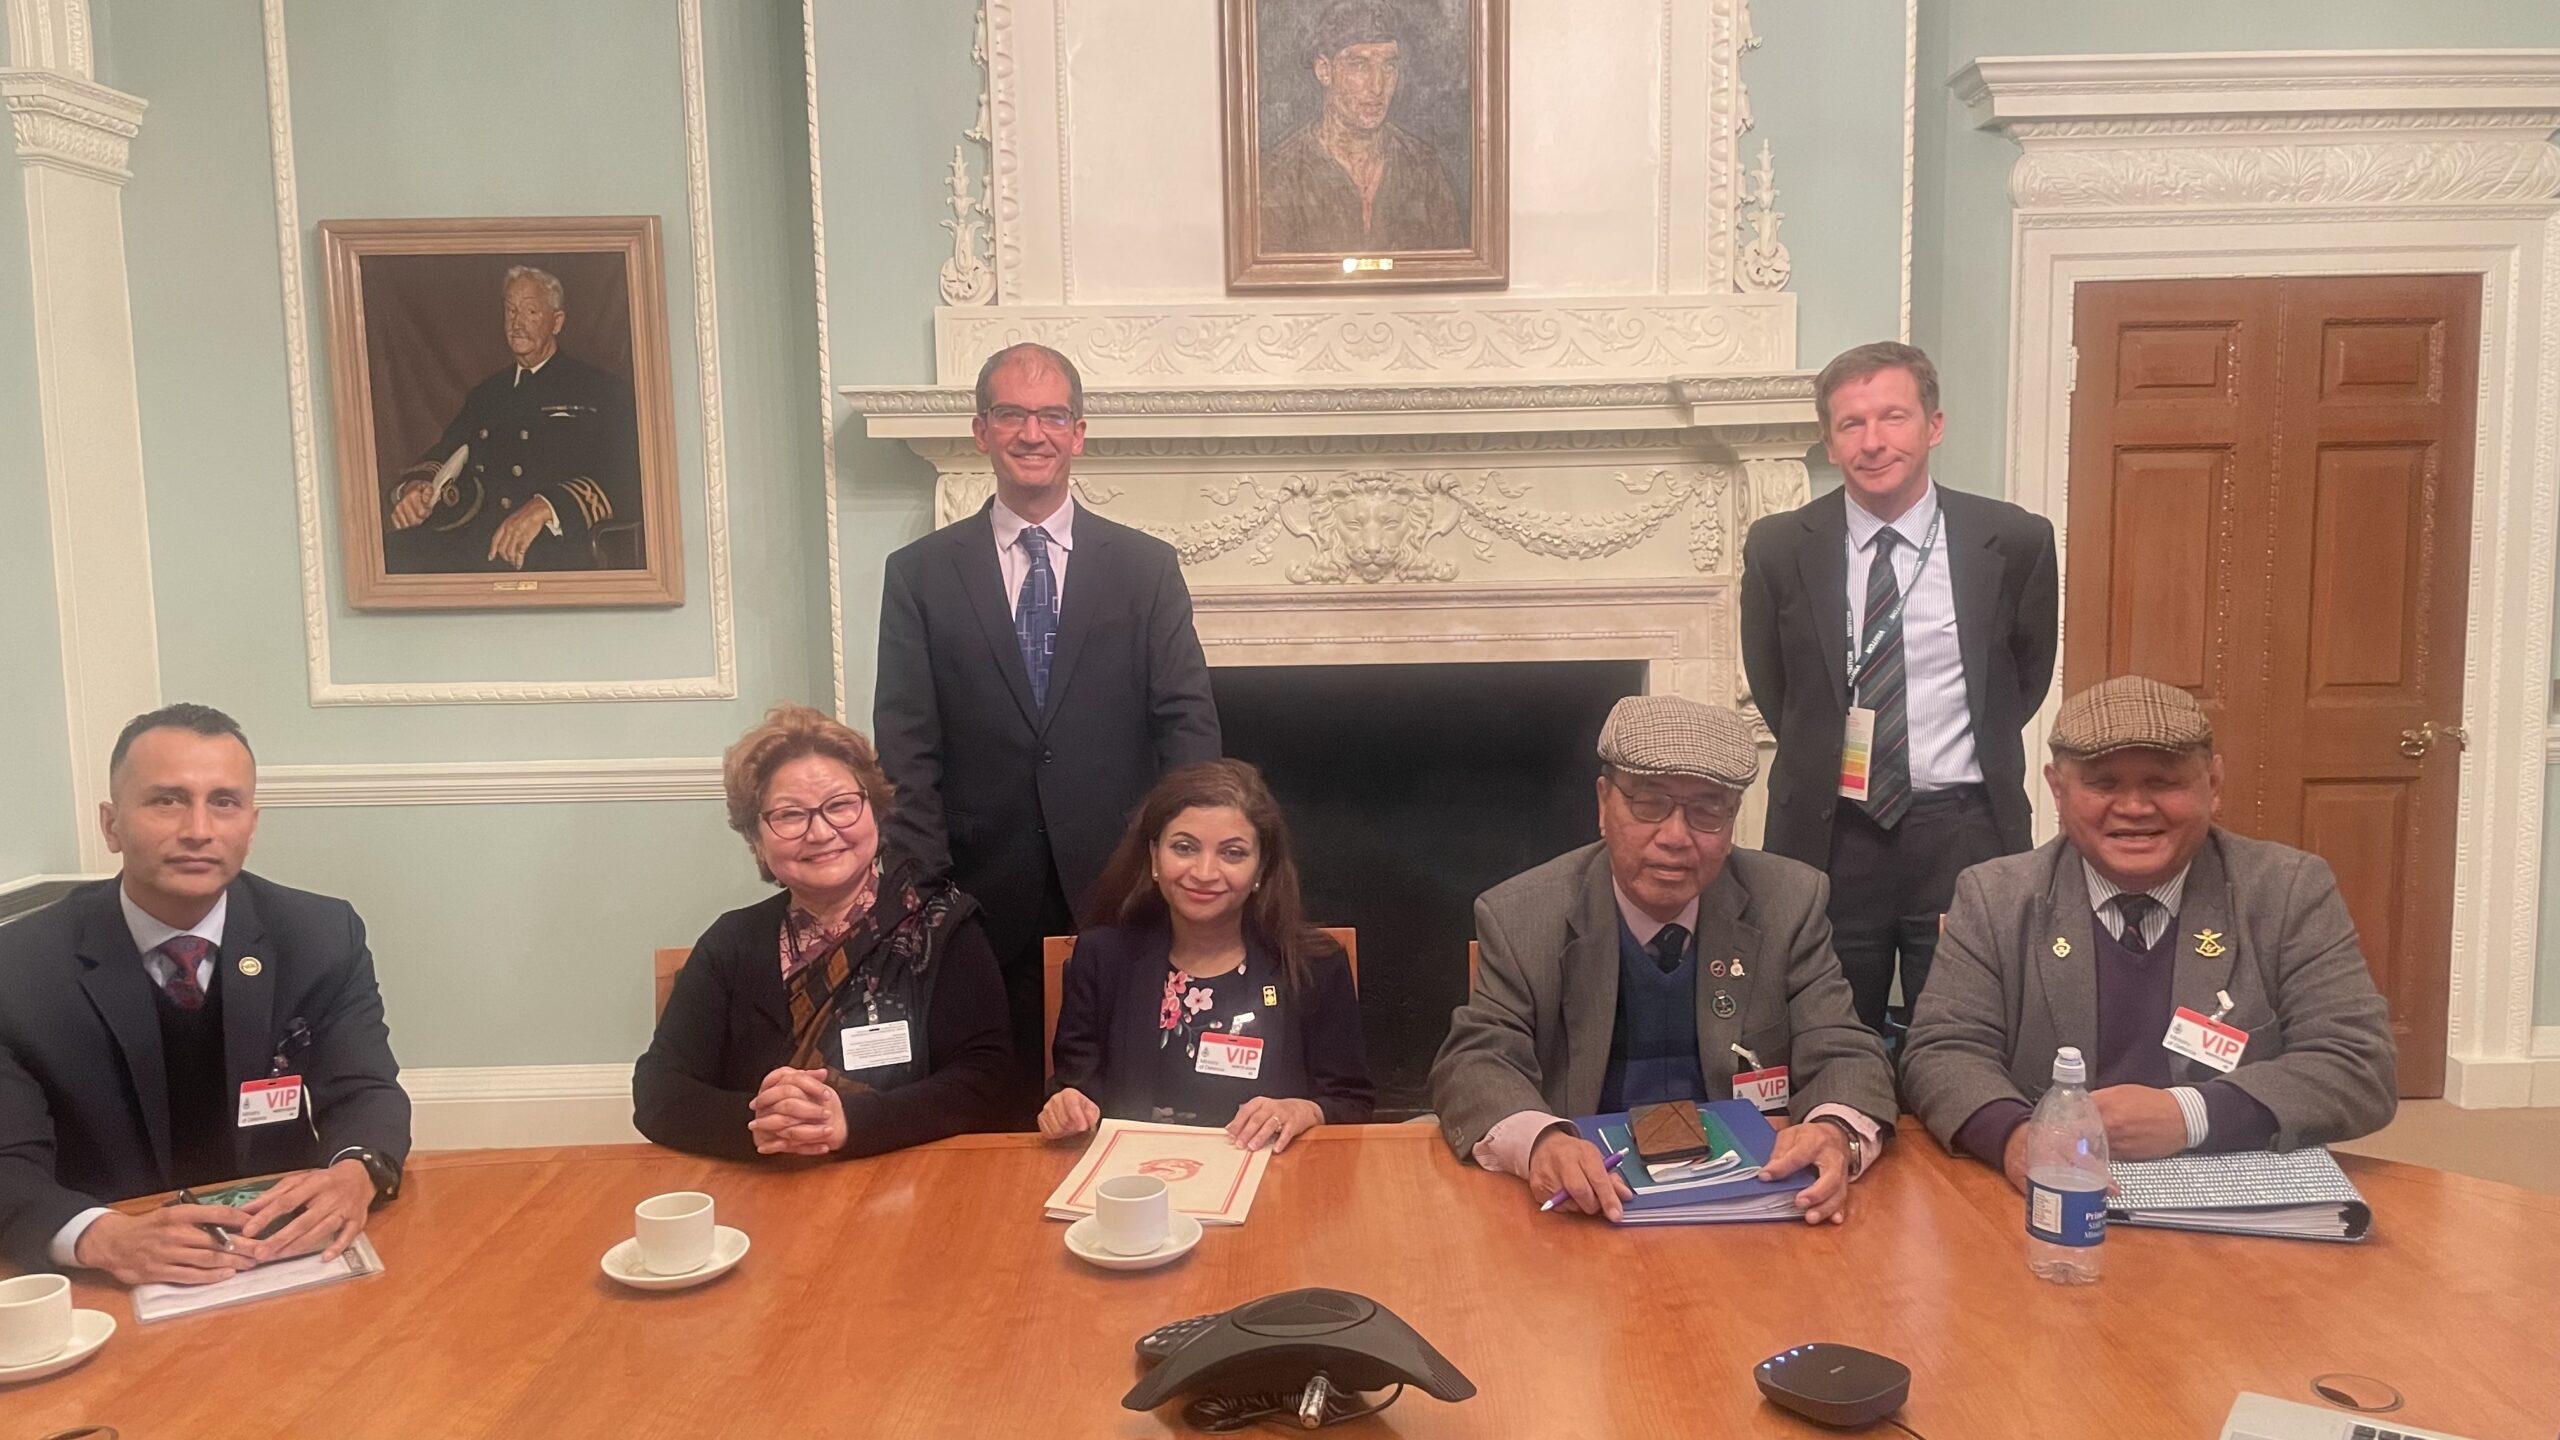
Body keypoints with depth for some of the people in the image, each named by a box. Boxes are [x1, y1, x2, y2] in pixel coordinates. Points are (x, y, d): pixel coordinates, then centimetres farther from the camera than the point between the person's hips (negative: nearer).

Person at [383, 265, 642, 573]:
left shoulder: (603, 390, 10)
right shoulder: (485, 394, 29)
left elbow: (625, 483, -3)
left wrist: (545, 509, -20)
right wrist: (415, 485, -7)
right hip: (473, 542, 4)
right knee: (388, 553, -25)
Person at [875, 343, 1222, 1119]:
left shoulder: (1147, 566, 5)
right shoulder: (920, 574, 5)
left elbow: (1188, 721, 3)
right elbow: (906, 743, 1)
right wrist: (923, 886, -7)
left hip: (1117, 885, 0)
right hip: (985, 892, 0)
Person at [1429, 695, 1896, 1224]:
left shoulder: (1789, 905, -1)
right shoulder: (1520, 917, -5)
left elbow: (1845, 1057, -3)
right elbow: (1474, 1061, -10)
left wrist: (1836, 1133, -28)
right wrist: (1539, 1141, -32)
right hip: (1593, 1194, -2)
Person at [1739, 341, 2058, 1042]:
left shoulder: (2015, 541, -2)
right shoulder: (1778, 548, -1)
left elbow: (2028, 678, 11)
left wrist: (1968, 762, 12)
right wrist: (1827, 764, 10)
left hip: (1964, 833, 0)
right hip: (1828, 834, 1)